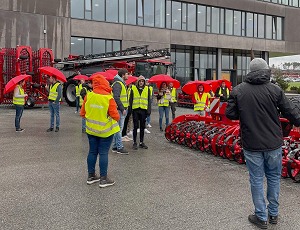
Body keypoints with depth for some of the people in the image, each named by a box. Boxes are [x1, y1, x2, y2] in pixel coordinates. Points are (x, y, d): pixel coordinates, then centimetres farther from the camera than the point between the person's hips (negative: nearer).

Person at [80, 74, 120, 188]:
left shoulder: (88, 96, -6)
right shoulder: (109, 98, -18)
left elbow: (82, 113, 1)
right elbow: (115, 115, -16)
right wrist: (117, 118, 7)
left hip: (91, 129, 4)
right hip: (105, 131, -4)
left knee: (92, 152, 14)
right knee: (103, 153, 2)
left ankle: (91, 176, 24)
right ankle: (103, 179, 8)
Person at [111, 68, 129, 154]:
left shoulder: (122, 83, 19)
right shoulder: (117, 84, -14)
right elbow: (116, 98, -23)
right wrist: (122, 109, -22)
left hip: (122, 109, 10)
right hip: (119, 110, -10)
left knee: (118, 128, 13)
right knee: (119, 129, -5)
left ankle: (115, 146, 20)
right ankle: (119, 147, 0)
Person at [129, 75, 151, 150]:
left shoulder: (147, 89, 8)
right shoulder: (133, 88, 4)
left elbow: (149, 100, 9)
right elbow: (130, 99, 6)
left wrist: (149, 110, 0)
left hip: (143, 110, 1)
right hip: (135, 110, -1)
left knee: (142, 127, 8)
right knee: (135, 126, 2)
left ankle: (141, 142, 17)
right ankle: (134, 142, 9)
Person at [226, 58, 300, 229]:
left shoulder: (238, 91, -5)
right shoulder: (275, 90, -7)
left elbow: (230, 114, -2)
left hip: (251, 144, 0)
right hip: (273, 143, 1)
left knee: (256, 179, 10)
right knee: (274, 177, 17)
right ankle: (273, 214, 29)